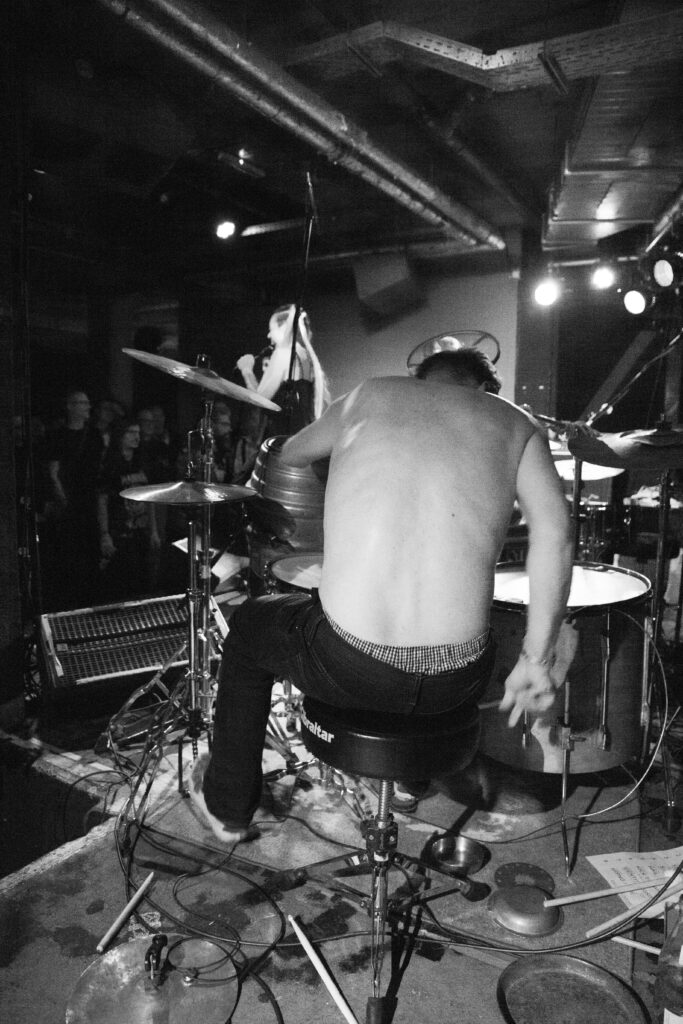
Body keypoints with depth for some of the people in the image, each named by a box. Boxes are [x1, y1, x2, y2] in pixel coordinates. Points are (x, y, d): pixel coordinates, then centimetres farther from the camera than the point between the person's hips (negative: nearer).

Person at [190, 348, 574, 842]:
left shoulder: (372, 395, 11)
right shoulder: (512, 421, 10)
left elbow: (292, 453, 28)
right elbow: (553, 526, -6)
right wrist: (536, 661, 0)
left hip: (347, 668, -1)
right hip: (458, 684, 2)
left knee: (250, 623, 31)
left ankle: (228, 807, 45)